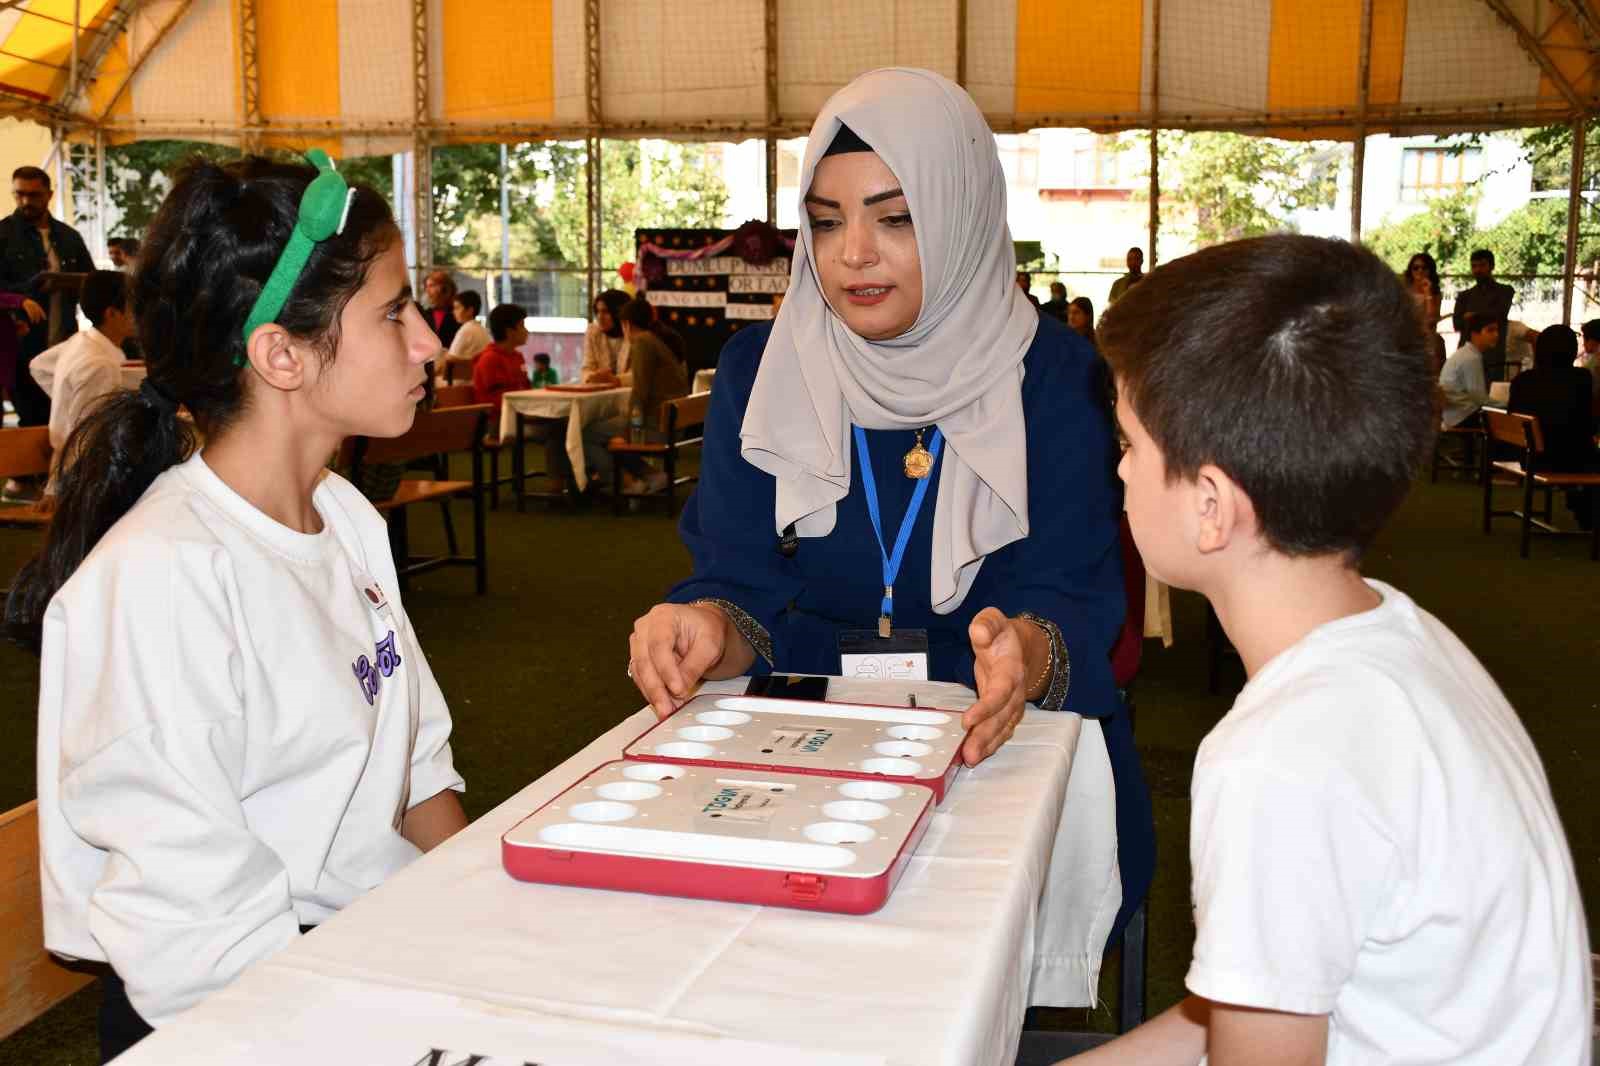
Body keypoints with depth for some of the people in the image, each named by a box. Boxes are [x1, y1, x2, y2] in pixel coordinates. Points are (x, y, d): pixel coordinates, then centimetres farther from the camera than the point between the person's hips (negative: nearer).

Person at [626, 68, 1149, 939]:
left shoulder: (1054, 378, -4)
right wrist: (709, 630, -27)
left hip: (1007, 745, -1)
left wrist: (1027, 656, -33)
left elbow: (1070, 601, -9)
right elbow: (744, 585, -2)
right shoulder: (759, 370, 2)